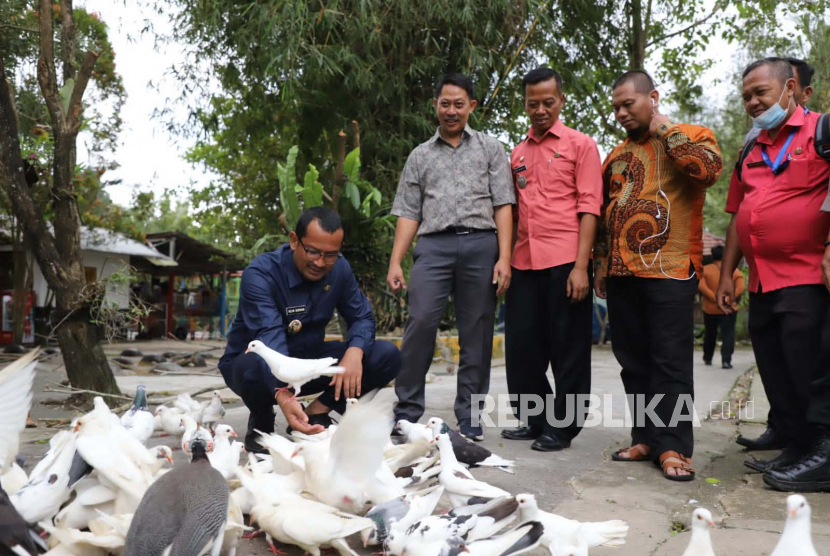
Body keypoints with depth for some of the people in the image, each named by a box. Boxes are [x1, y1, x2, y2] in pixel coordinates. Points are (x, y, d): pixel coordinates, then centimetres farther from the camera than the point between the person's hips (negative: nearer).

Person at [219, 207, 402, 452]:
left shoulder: (340, 269, -8)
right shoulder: (260, 273, -25)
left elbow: (362, 317, -5)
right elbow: (270, 337, -37)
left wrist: (354, 352, -29)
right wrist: (283, 396, -54)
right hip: (264, 366, -4)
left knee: (387, 355, -15)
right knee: (254, 366, -42)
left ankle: (316, 412, -2)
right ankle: (261, 421, -7)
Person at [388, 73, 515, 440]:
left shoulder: (490, 149, 14)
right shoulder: (420, 156, 18)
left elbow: (503, 206, 6)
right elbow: (408, 213, 13)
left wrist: (504, 258, -5)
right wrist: (395, 263, 2)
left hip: (481, 245, 0)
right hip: (434, 245, 1)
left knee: (476, 333, 1)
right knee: (420, 322, -12)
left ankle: (469, 417, 10)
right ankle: (407, 412, -3)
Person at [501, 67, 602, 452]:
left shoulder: (580, 145, 3)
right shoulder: (517, 153, 17)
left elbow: (588, 208, -5)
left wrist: (581, 266, -14)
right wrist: (506, 260, 10)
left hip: (565, 262, -5)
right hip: (525, 263, 5)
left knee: (568, 350, 3)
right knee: (521, 348, 8)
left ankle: (563, 427, 15)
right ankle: (535, 420, 24)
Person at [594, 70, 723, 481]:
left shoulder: (692, 137, 4)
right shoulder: (616, 156, 19)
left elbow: (709, 169, -20)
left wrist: (664, 130, -8)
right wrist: (601, 266, 18)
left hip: (670, 270, -6)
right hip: (622, 274, 6)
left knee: (671, 363, -4)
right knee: (633, 362, 8)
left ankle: (672, 446, 1)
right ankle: (646, 438, 17)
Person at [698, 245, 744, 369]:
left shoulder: (705, 269, -2)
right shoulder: (735, 271, 0)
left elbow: (701, 286, -16)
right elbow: (740, 288, -13)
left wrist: (715, 299, -17)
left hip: (710, 309, 1)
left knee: (710, 335, 17)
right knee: (728, 335, 0)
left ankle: (707, 359, 31)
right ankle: (726, 360, -11)